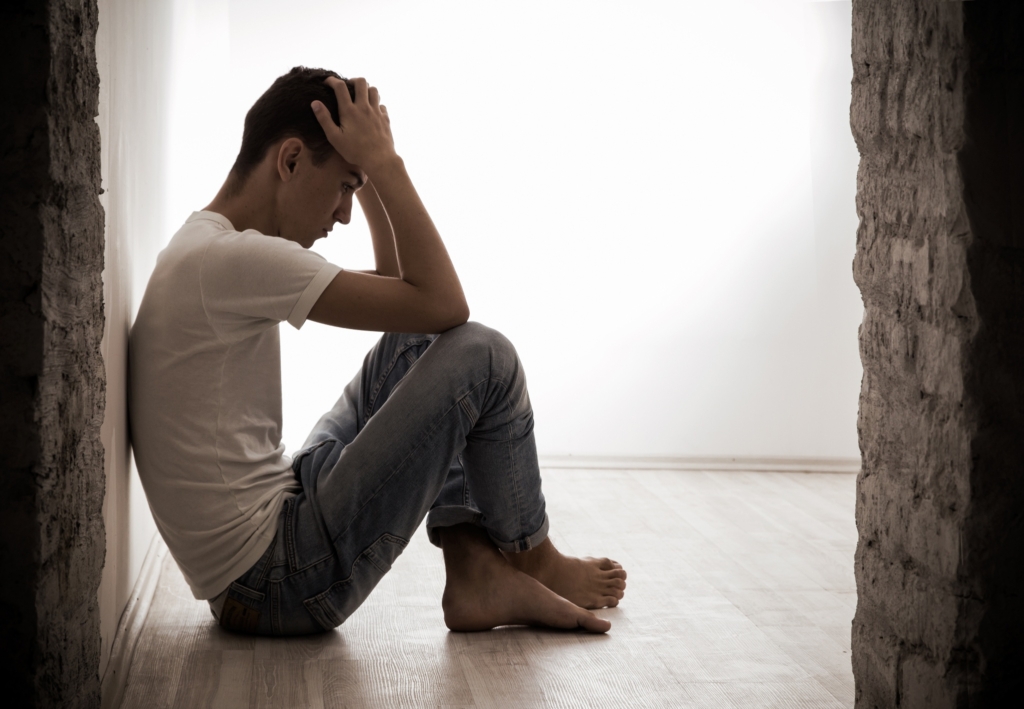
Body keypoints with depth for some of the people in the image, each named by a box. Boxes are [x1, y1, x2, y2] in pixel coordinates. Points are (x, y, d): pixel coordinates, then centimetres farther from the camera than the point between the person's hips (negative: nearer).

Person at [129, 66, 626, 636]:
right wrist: (384, 163, -10)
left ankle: (478, 573, 10)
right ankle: (534, 563, 15)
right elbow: (443, 303, -17)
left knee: (419, 343, 16)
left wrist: (373, 171, 13)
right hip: (278, 584, -11)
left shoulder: (209, 250, 14)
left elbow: (403, 292, 22)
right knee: (481, 357, -7)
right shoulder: (231, 257, -19)